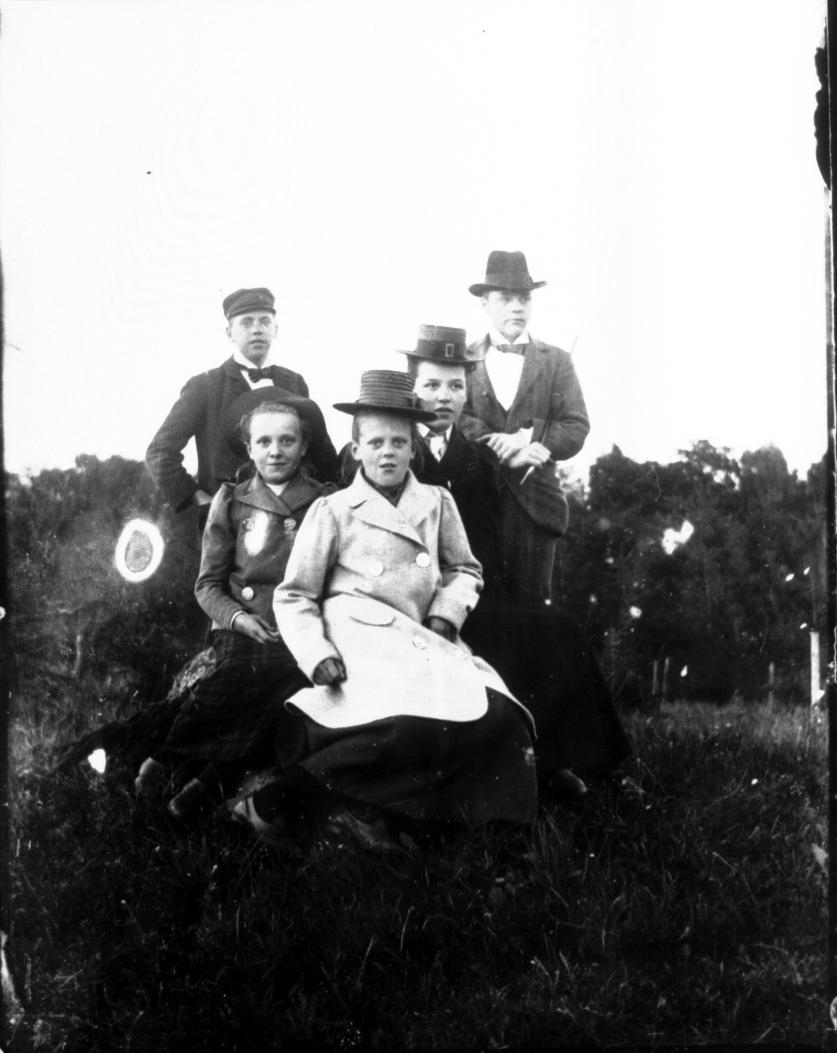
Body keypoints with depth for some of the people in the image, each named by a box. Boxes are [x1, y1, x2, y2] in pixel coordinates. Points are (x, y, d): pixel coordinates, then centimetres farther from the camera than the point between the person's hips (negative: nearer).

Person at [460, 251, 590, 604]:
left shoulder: (556, 361, 11)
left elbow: (576, 429, 1)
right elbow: (455, 419, -6)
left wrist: (528, 440, -15)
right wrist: (507, 452, -17)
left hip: (534, 501, 1)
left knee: (530, 602, 1)